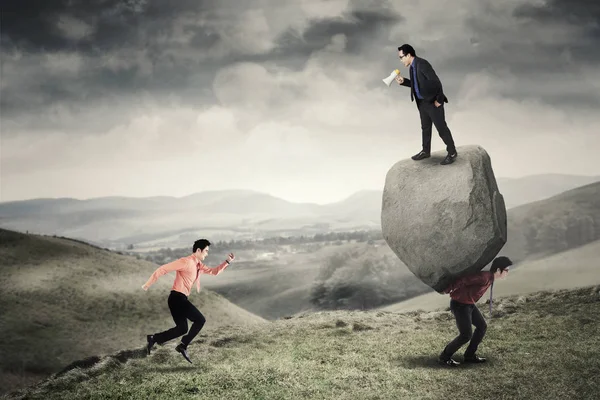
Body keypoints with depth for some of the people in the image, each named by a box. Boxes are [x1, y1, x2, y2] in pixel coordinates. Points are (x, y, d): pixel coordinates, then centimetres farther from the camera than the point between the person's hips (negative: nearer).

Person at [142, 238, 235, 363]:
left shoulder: (198, 265, 15)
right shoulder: (186, 261, -14)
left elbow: (214, 271, 22)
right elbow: (163, 269, -15)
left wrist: (227, 262, 9)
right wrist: (148, 284, -13)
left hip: (179, 299, 10)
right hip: (177, 298, -10)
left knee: (182, 329, 13)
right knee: (200, 320, -5)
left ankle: (153, 338, 12)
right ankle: (183, 346, -2)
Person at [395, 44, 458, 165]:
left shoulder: (422, 64, -22)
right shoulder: (412, 66, 7)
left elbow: (436, 82, -25)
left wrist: (439, 100, -19)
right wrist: (403, 81, 3)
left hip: (433, 102, -9)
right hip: (422, 102, 9)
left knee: (441, 128, 0)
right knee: (425, 127, 20)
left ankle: (452, 152, 13)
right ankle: (426, 151, 34)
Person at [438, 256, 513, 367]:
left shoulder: (489, 276, 3)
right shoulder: (484, 277, -29)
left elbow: (470, 277, 15)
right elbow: (463, 279, -31)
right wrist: (447, 290, -18)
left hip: (468, 303, 9)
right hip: (459, 305, -9)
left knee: (482, 326, 11)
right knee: (466, 335, -7)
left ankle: (469, 355, 20)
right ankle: (445, 356, 9)